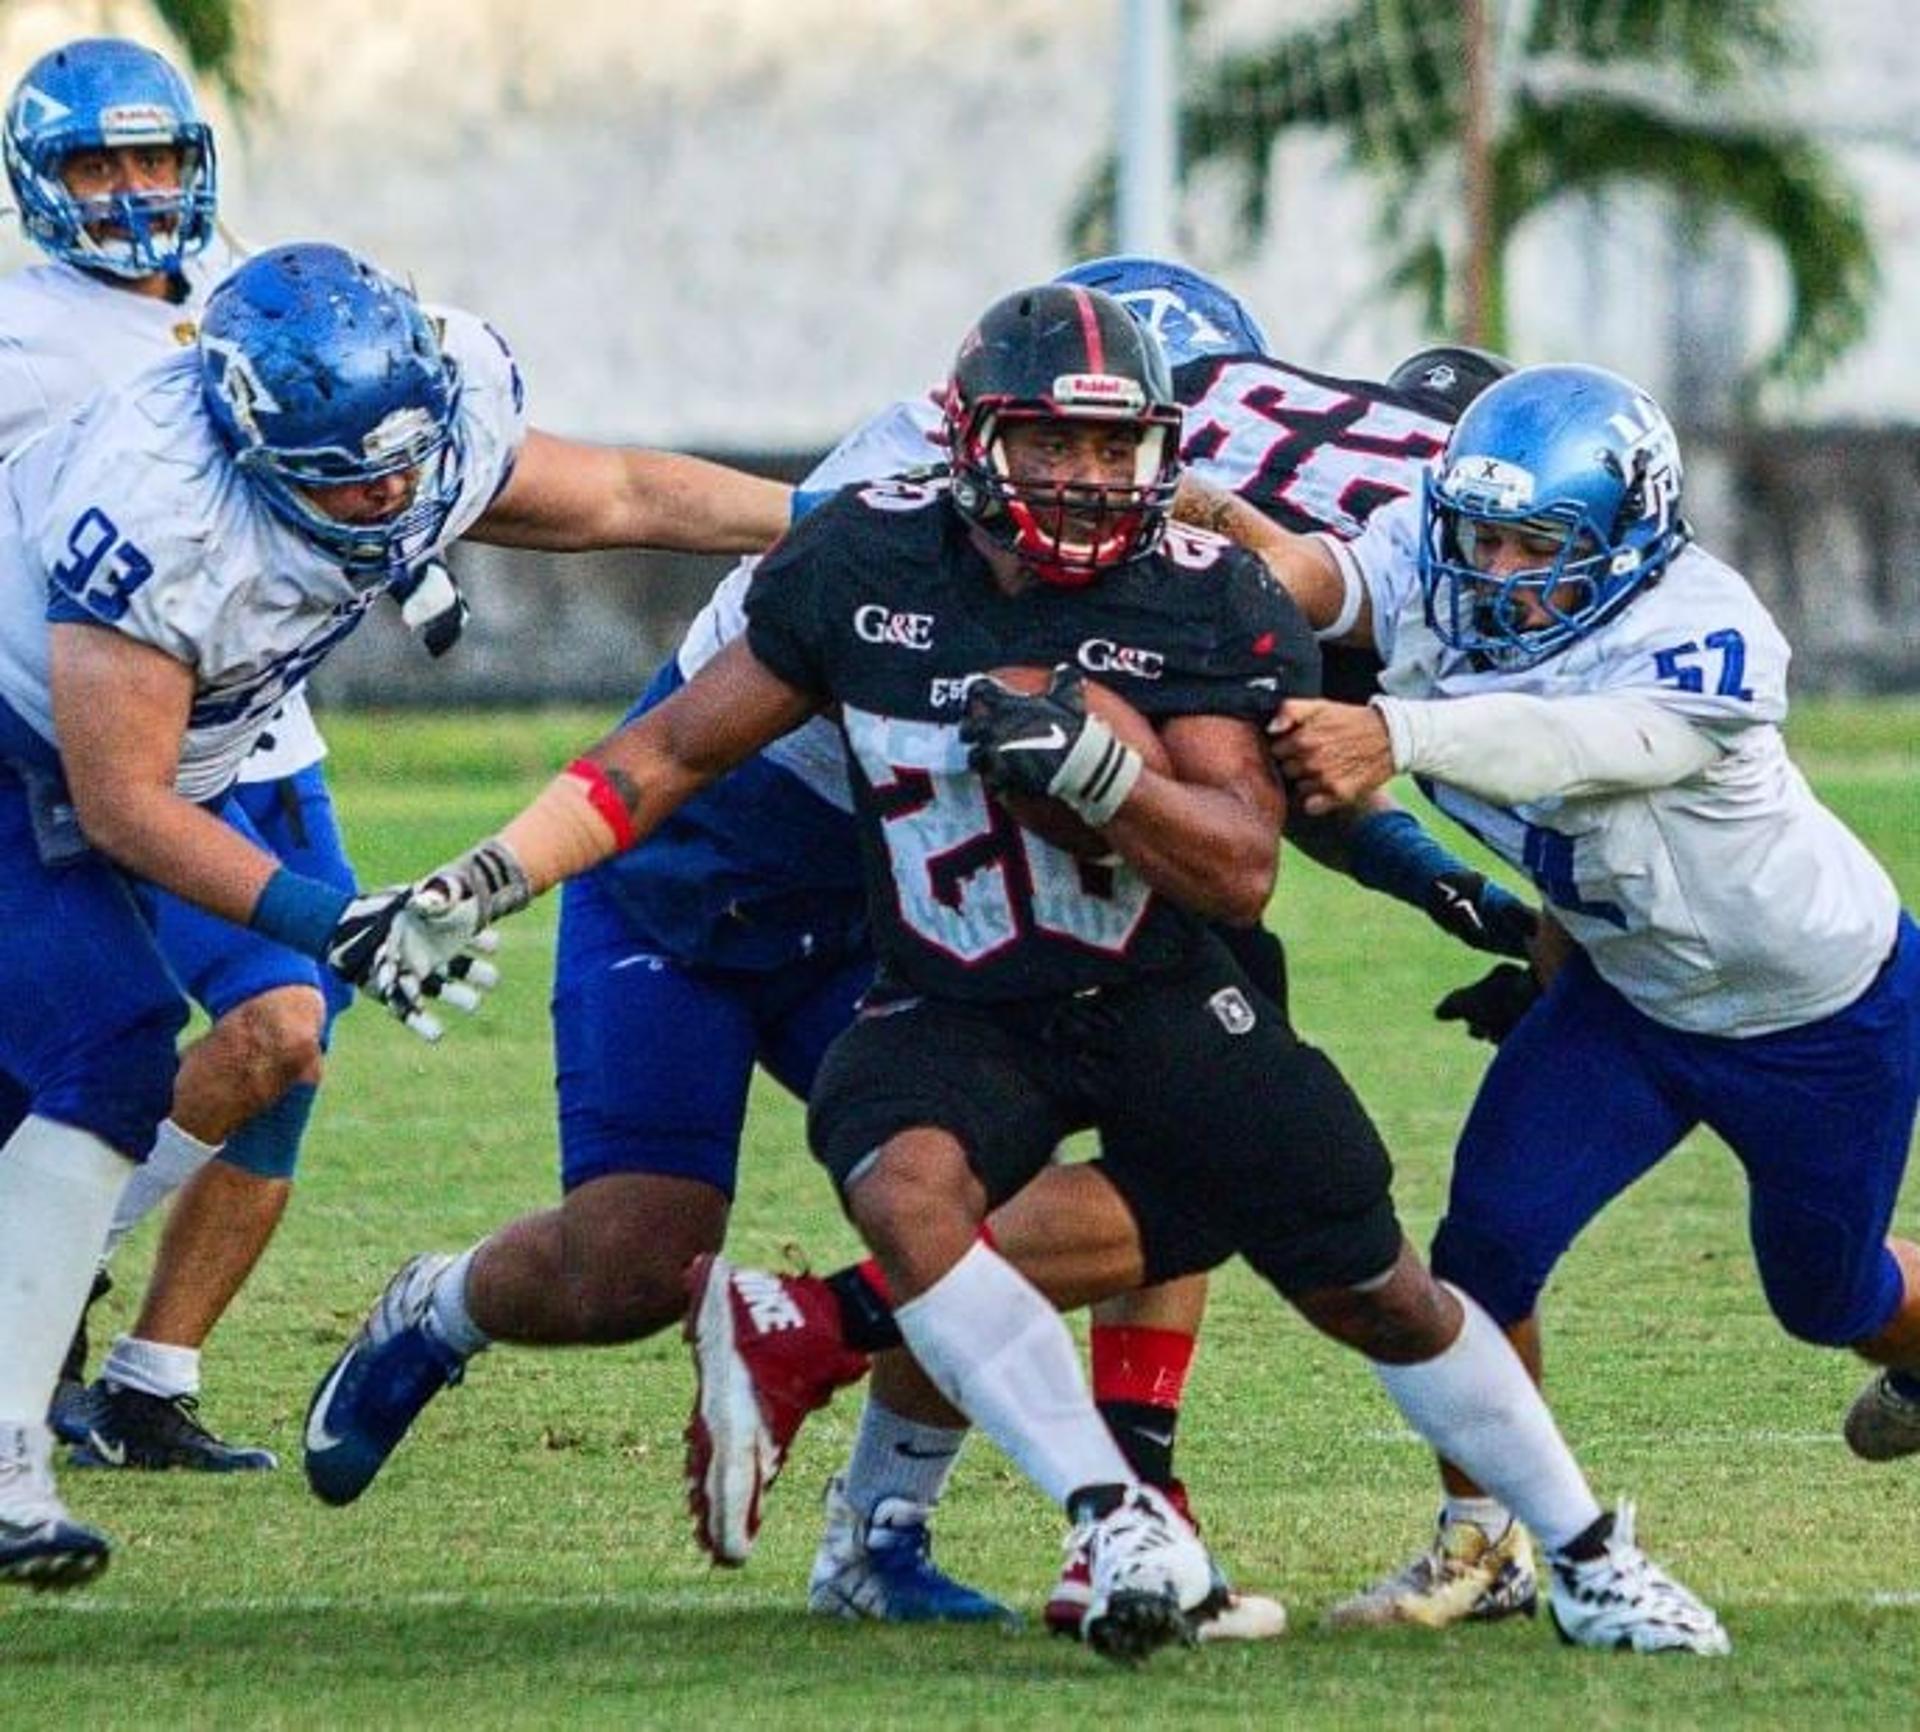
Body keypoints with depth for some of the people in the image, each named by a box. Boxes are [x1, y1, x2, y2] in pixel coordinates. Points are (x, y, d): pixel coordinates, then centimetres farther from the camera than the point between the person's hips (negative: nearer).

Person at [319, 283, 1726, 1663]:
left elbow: (1242, 874, -21)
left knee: (1376, 1289, 2)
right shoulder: (867, 564, -10)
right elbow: (677, 749, -1)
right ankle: (1118, 1522, -32)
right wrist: (483, 885, -8)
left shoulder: (1208, 604, -15)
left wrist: (1090, 760, -38)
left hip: (1161, 1004, 0)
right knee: (904, 1188, -32)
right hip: (953, 1015, 0)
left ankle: (1587, 1555, 24)